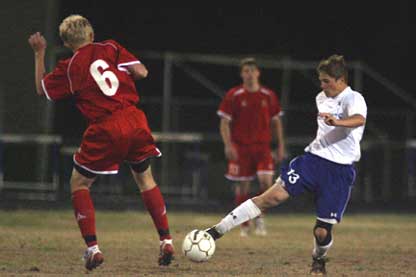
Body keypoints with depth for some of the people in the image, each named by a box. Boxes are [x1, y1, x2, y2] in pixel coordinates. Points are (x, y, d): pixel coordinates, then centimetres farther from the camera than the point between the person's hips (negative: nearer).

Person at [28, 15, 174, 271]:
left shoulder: (69, 68, 4)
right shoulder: (110, 48, 8)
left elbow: (42, 89, 18)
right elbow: (141, 72, 0)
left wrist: (39, 53, 23)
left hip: (105, 131, -3)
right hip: (136, 122, 3)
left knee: (79, 184, 14)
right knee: (145, 178, 24)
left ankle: (92, 248, 0)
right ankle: (166, 241, 18)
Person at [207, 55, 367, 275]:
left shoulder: (353, 99, -11)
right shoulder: (322, 98, 12)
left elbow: (359, 119, -36)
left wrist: (337, 122, -54)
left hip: (339, 172, -5)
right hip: (313, 158, 5)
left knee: (322, 232, -4)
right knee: (273, 196, -14)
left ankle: (318, 259, 32)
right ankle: (217, 230, -16)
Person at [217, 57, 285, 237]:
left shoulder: (268, 96, 6)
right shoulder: (233, 96, -1)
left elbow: (275, 122, 14)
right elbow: (224, 122, -1)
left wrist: (280, 146, 9)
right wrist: (228, 145, -13)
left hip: (262, 146, 1)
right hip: (240, 147, -1)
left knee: (266, 181, -16)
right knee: (242, 186, 0)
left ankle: (259, 217, 5)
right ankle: (244, 225, 13)